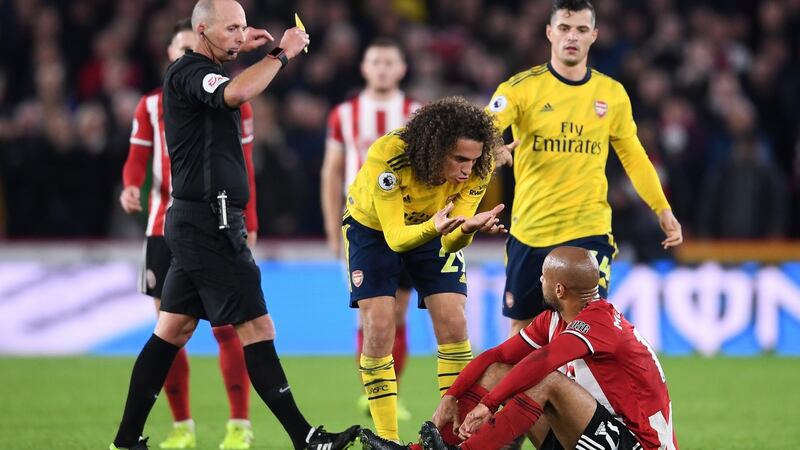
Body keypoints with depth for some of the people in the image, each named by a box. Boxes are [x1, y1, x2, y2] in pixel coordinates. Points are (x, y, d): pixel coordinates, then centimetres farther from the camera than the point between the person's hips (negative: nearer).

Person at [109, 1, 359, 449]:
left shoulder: (198, 71, 17)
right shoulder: (188, 72, -13)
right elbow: (236, 93, -35)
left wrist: (240, 48, 30)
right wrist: (282, 54, -24)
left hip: (195, 223, 10)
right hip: (210, 222, -10)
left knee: (174, 329, 11)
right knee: (257, 328, -9)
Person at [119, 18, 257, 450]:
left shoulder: (233, 104, 4)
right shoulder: (152, 106, 8)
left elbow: (244, 169, 4)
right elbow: (137, 158, 4)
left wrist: (249, 224, -3)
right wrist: (131, 187, -18)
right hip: (165, 230, 3)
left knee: (225, 325, -10)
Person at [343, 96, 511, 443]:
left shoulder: (476, 170, -28)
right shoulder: (388, 157, -38)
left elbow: (450, 242, -28)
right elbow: (395, 237, -38)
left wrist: (466, 228, -51)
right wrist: (433, 228, -58)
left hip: (432, 228, 3)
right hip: (372, 227, -3)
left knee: (454, 326, -7)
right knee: (378, 330, -11)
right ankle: (387, 439, -2)